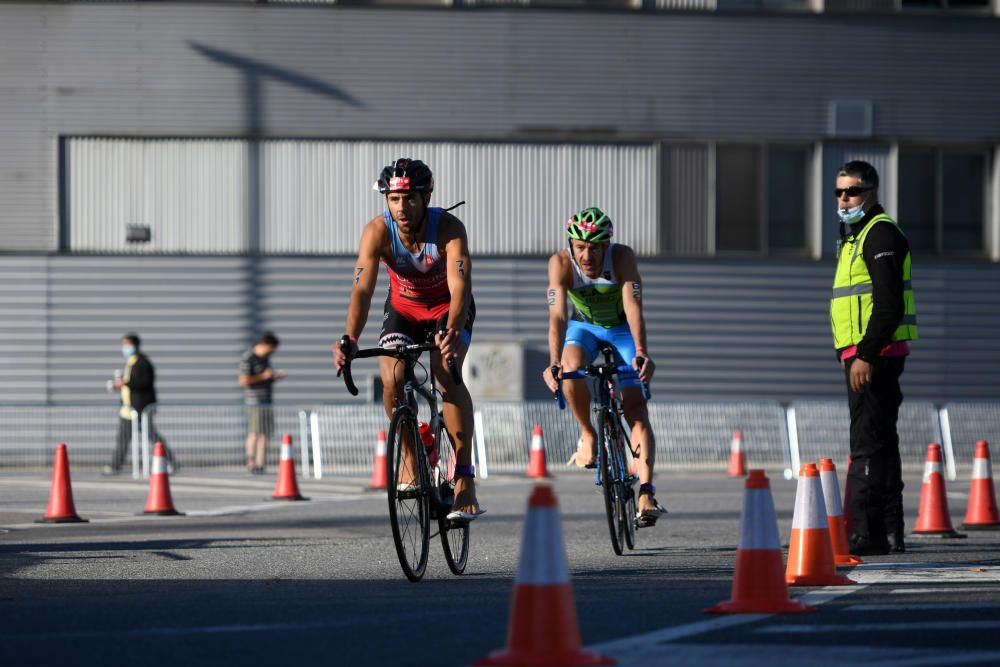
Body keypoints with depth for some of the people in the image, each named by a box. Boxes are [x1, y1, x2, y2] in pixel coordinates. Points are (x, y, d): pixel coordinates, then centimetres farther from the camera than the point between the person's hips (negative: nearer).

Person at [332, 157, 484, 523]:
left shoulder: (449, 228, -31)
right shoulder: (377, 232, -26)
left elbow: (460, 287, -42)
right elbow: (362, 290, -35)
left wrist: (453, 332, -62)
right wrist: (350, 339, -53)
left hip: (449, 307, -2)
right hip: (404, 307, 2)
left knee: (447, 373, -28)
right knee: (391, 377, -24)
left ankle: (465, 478, -25)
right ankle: (410, 459, 2)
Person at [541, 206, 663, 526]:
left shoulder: (622, 257, -29)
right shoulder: (561, 263, -27)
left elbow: (633, 307, -40)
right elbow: (557, 314, -36)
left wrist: (641, 353, -55)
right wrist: (554, 362, -51)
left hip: (622, 330, -1)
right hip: (584, 327, 1)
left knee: (635, 409, -16)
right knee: (572, 365, -34)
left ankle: (646, 492, -23)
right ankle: (588, 435, -10)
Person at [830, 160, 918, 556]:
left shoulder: (880, 234, -12)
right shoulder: (855, 235, 21)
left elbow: (889, 304, -21)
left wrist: (865, 355, -23)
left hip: (875, 355, -11)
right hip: (864, 355, 11)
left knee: (868, 444, -12)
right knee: (881, 444, 13)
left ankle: (868, 534, -14)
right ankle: (890, 532, 18)